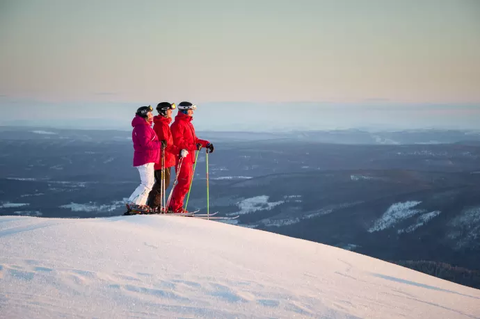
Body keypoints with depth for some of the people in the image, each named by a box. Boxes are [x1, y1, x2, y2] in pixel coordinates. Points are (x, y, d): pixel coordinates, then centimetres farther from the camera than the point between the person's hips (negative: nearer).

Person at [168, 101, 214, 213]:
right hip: (182, 158, -10)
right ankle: (175, 207, -4)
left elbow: (194, 139, 25)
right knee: (184, 183, -10)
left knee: (186, 182, 11)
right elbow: (178, 142, -20)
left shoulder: (188, 123, 20)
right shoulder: (178, 124, -12)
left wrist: (206, 143, 14)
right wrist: (194, 146, -21)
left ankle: (174, 206, 16)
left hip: (189, 158, 10)